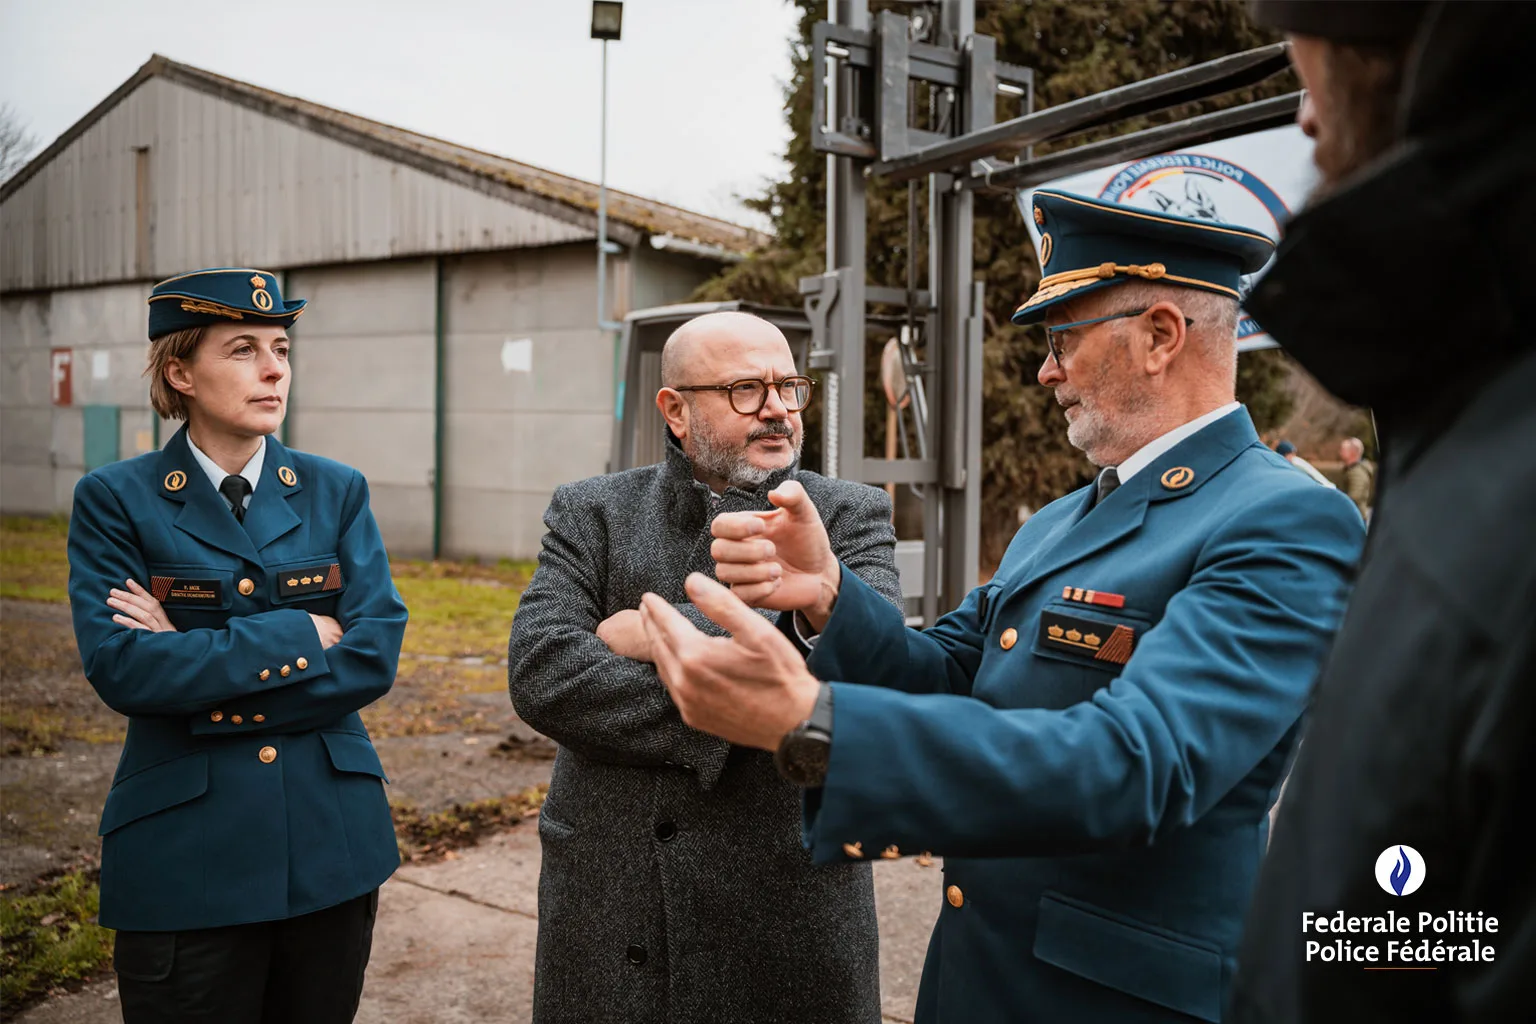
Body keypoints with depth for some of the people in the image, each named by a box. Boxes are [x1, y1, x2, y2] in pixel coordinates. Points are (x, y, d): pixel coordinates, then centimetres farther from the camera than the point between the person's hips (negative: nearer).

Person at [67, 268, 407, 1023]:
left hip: (331, 840, 3)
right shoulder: (115, 501, -3)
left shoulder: (336, 492, 3)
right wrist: (298, 635, -14)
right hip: (185, 855, -2)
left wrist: (199, 664, -13)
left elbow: (376, 654, -8)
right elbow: (117, 667, -16)